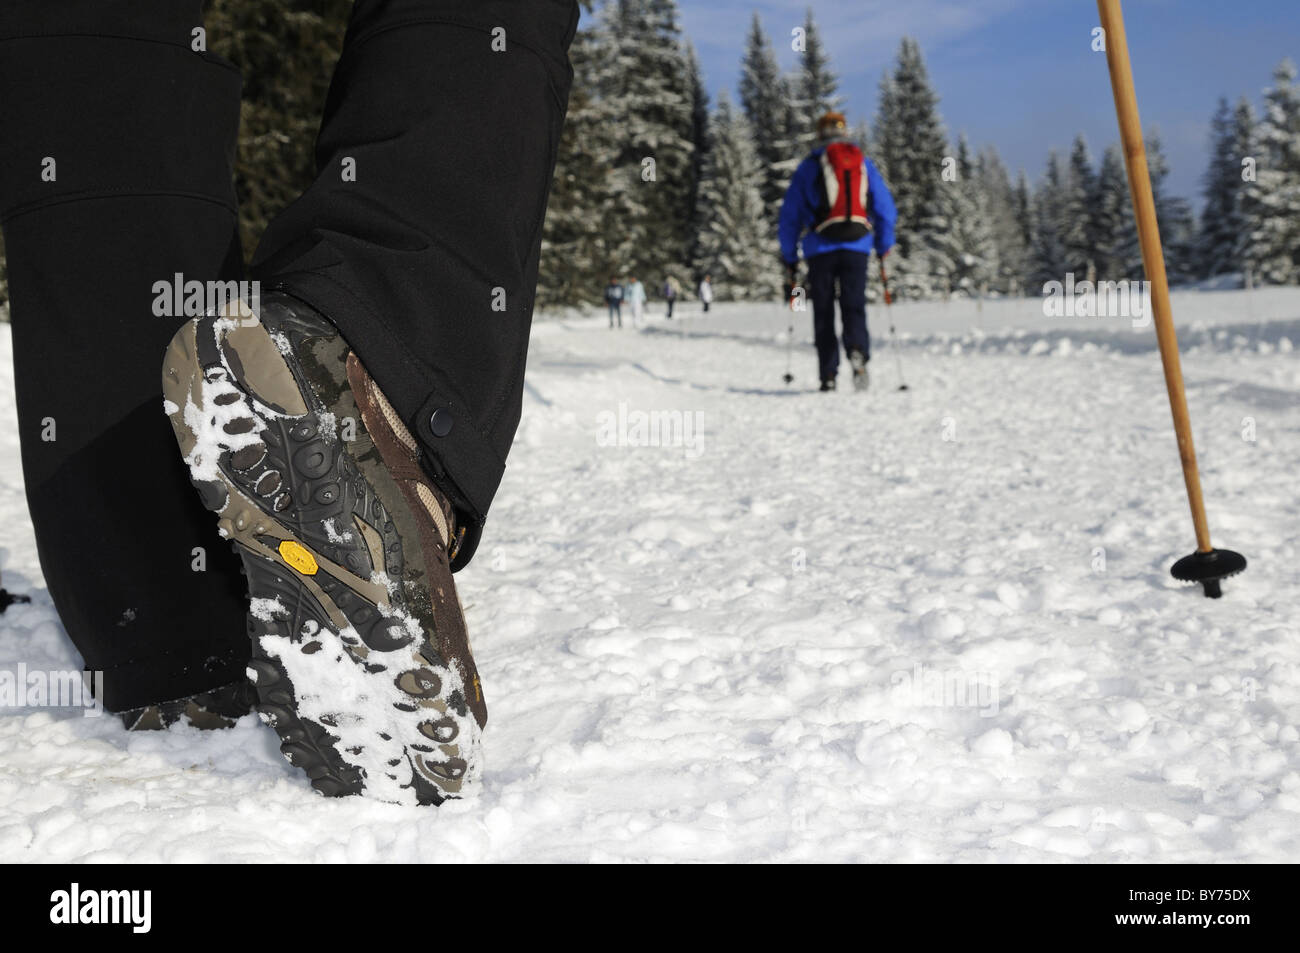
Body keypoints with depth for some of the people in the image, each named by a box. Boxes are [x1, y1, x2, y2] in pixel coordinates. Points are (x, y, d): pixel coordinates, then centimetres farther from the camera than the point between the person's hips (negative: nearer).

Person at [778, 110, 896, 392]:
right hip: (857, 247, 1)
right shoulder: (865, 165, 12)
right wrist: (884, 246, 23)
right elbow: (886, 208, 12)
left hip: (821, 248, -1)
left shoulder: (809, 167, 6)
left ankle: (828, 376, 1)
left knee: (824, 313, 5)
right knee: (854, 307, 1)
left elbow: (789, 216, 5)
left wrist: (789, 258, 12)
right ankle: (857, 351, -29)